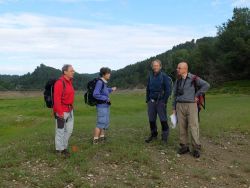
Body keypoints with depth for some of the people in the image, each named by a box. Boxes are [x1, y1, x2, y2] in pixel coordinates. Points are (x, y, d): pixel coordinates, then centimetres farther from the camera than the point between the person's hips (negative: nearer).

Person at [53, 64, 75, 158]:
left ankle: (64, 146, 31)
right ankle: (60, 150, 17)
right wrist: (60, 113, -21)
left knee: (69, 130, 16)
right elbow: (57, 99, -21)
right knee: (60, 130, 4)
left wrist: (71, 108, 16)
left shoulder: (69, 81, 9)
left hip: (70, 110, 9)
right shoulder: (59, 83, -18)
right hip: (61, 111, -9)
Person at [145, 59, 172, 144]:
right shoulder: (150, 76, 10)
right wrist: (147, 99, 11)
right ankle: (153, 135, 23)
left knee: (163, 120, -3)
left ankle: (165, 137, 8)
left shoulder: (164, 76, -5)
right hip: (151, 101, 5)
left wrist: (164, 101, -11)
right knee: (151, 119, 9)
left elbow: (168, 89, -7)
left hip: (160, 101, -5)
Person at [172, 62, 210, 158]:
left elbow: (206, 85, -15)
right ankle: (184, 147, 13)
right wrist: (174, 108, 11)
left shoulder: (193, 78, -6)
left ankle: (196, 148, 2)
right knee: (182, 127, 3)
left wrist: (197, 95, -13)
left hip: (191, 105, -4)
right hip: (180, 106, 5)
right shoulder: (177, 81, 10)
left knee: (193, 127, -6)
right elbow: (175, 95, 15)